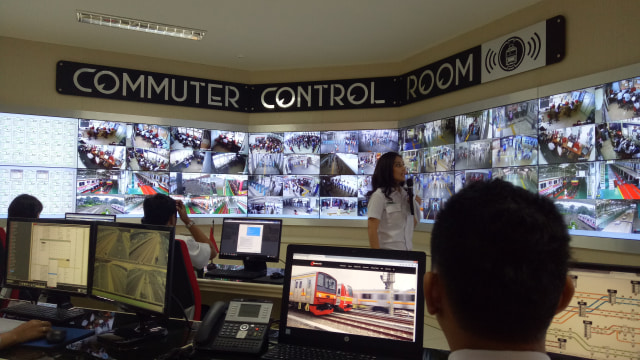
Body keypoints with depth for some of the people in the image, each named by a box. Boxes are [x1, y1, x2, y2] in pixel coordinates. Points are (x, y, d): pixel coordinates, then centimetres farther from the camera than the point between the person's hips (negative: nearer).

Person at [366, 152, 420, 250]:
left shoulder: (405, 194, 7)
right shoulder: (379, 195, -12)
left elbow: (412, 224, 15)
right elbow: (371, 229, -15)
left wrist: (415, 206, -1)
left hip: (407, 249, 6)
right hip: (388, 251, -6)